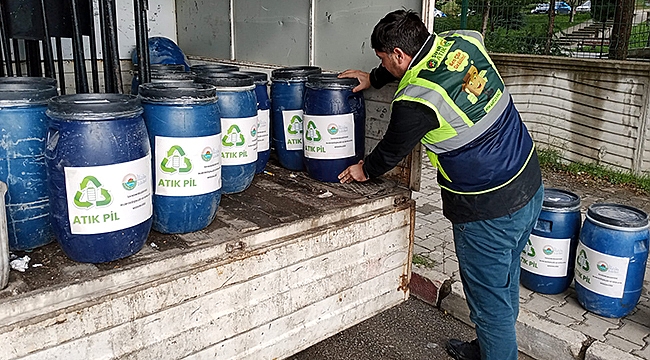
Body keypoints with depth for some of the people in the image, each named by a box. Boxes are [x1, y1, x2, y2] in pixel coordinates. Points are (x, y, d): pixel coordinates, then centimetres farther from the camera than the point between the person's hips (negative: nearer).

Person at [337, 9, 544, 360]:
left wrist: (365, 170, 17)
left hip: (488, 210, -9)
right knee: (505, 283, 25)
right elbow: (416, 63, 20)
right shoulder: (463, 42, -2)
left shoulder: (414, 101, -22)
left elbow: (392, 150, -3)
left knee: (489, 300, 11)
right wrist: (373, 78, 23)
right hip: (529, 185, 9)